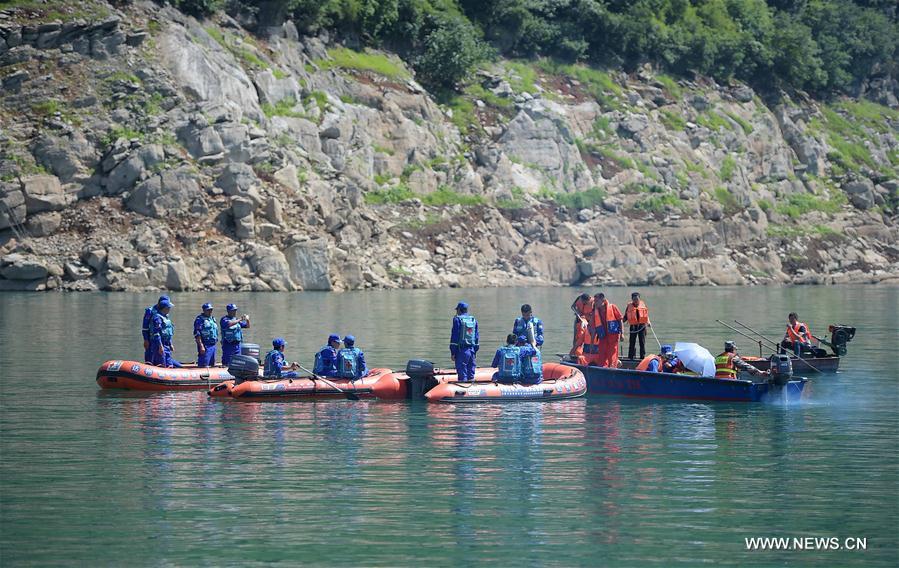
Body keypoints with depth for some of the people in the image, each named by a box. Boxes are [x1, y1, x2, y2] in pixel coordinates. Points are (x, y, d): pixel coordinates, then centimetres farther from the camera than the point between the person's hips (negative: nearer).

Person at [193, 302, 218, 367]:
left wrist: (216, 342, 21)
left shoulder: (213, 319, 18)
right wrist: (201, 346, -22)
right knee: (204, 366, -12)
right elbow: (197, 334, -15)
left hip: (213, 345, 9)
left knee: (212, 365, 11)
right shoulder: (200, 320, -8)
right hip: (205, 346, -9)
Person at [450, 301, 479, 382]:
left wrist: (452, 352, -7)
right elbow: (477, 336, 16)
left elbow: (454, 336, -8)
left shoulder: (458, 319, -5)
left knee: (462, 372, -6)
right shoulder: (473, 320, 13)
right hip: (472, 349, 6)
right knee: (471, 372, 10)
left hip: (461, 349, -6)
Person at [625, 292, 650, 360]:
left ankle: (643, 356, 13)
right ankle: (631, 356, 7)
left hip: (642, 326, 1)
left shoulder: (643, 305, 5)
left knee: (642, 342, 5)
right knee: (632, 342, 0)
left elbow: (646, 315, 13)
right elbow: (626, 317, 6)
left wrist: (648, 322, 1)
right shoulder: (629, 306, 0)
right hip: (633, 326, -1)